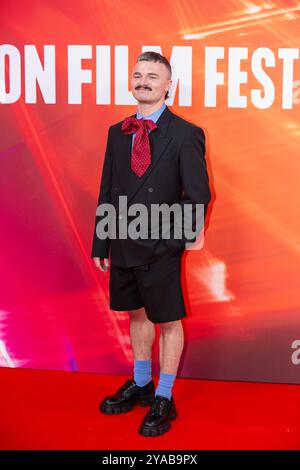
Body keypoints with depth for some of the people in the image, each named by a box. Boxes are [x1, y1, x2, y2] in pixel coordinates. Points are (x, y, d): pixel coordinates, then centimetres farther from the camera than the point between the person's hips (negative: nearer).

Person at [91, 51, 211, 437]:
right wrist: (100, 243, 7)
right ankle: (141, 384, 38)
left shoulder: (186, 135, -8)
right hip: (122, 245, 5)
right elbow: (106, 192, 9)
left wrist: (179, 238, -12)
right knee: (136, 314, 19)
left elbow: (198, 195, -9)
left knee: (168, 320, 6)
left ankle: (163, 400, 21)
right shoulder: (117, 133, 8)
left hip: (160, 247, -5)